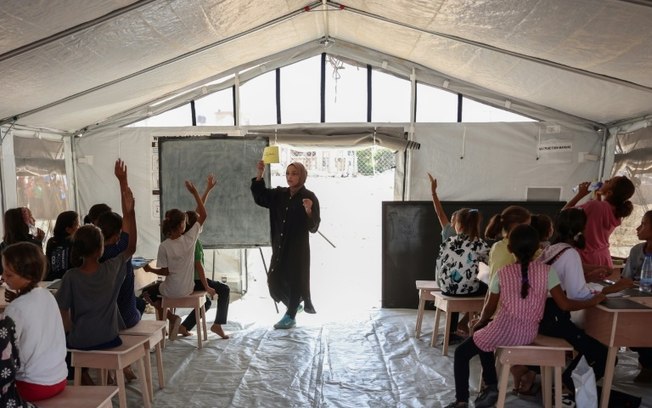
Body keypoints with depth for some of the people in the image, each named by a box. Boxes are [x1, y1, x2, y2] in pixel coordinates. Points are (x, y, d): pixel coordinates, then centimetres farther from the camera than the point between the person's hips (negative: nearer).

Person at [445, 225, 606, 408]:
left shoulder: (502, 273, -3)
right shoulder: (547, 271, -3)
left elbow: (490, 308, 5)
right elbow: (565, 304, -4)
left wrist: (480, 322, 25)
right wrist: (593, 301, 11)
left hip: (503, 332, -4)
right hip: (528, 335, 4)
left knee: (461, 352, 17)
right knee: (484, 337, 32)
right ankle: (491, 386, 26)